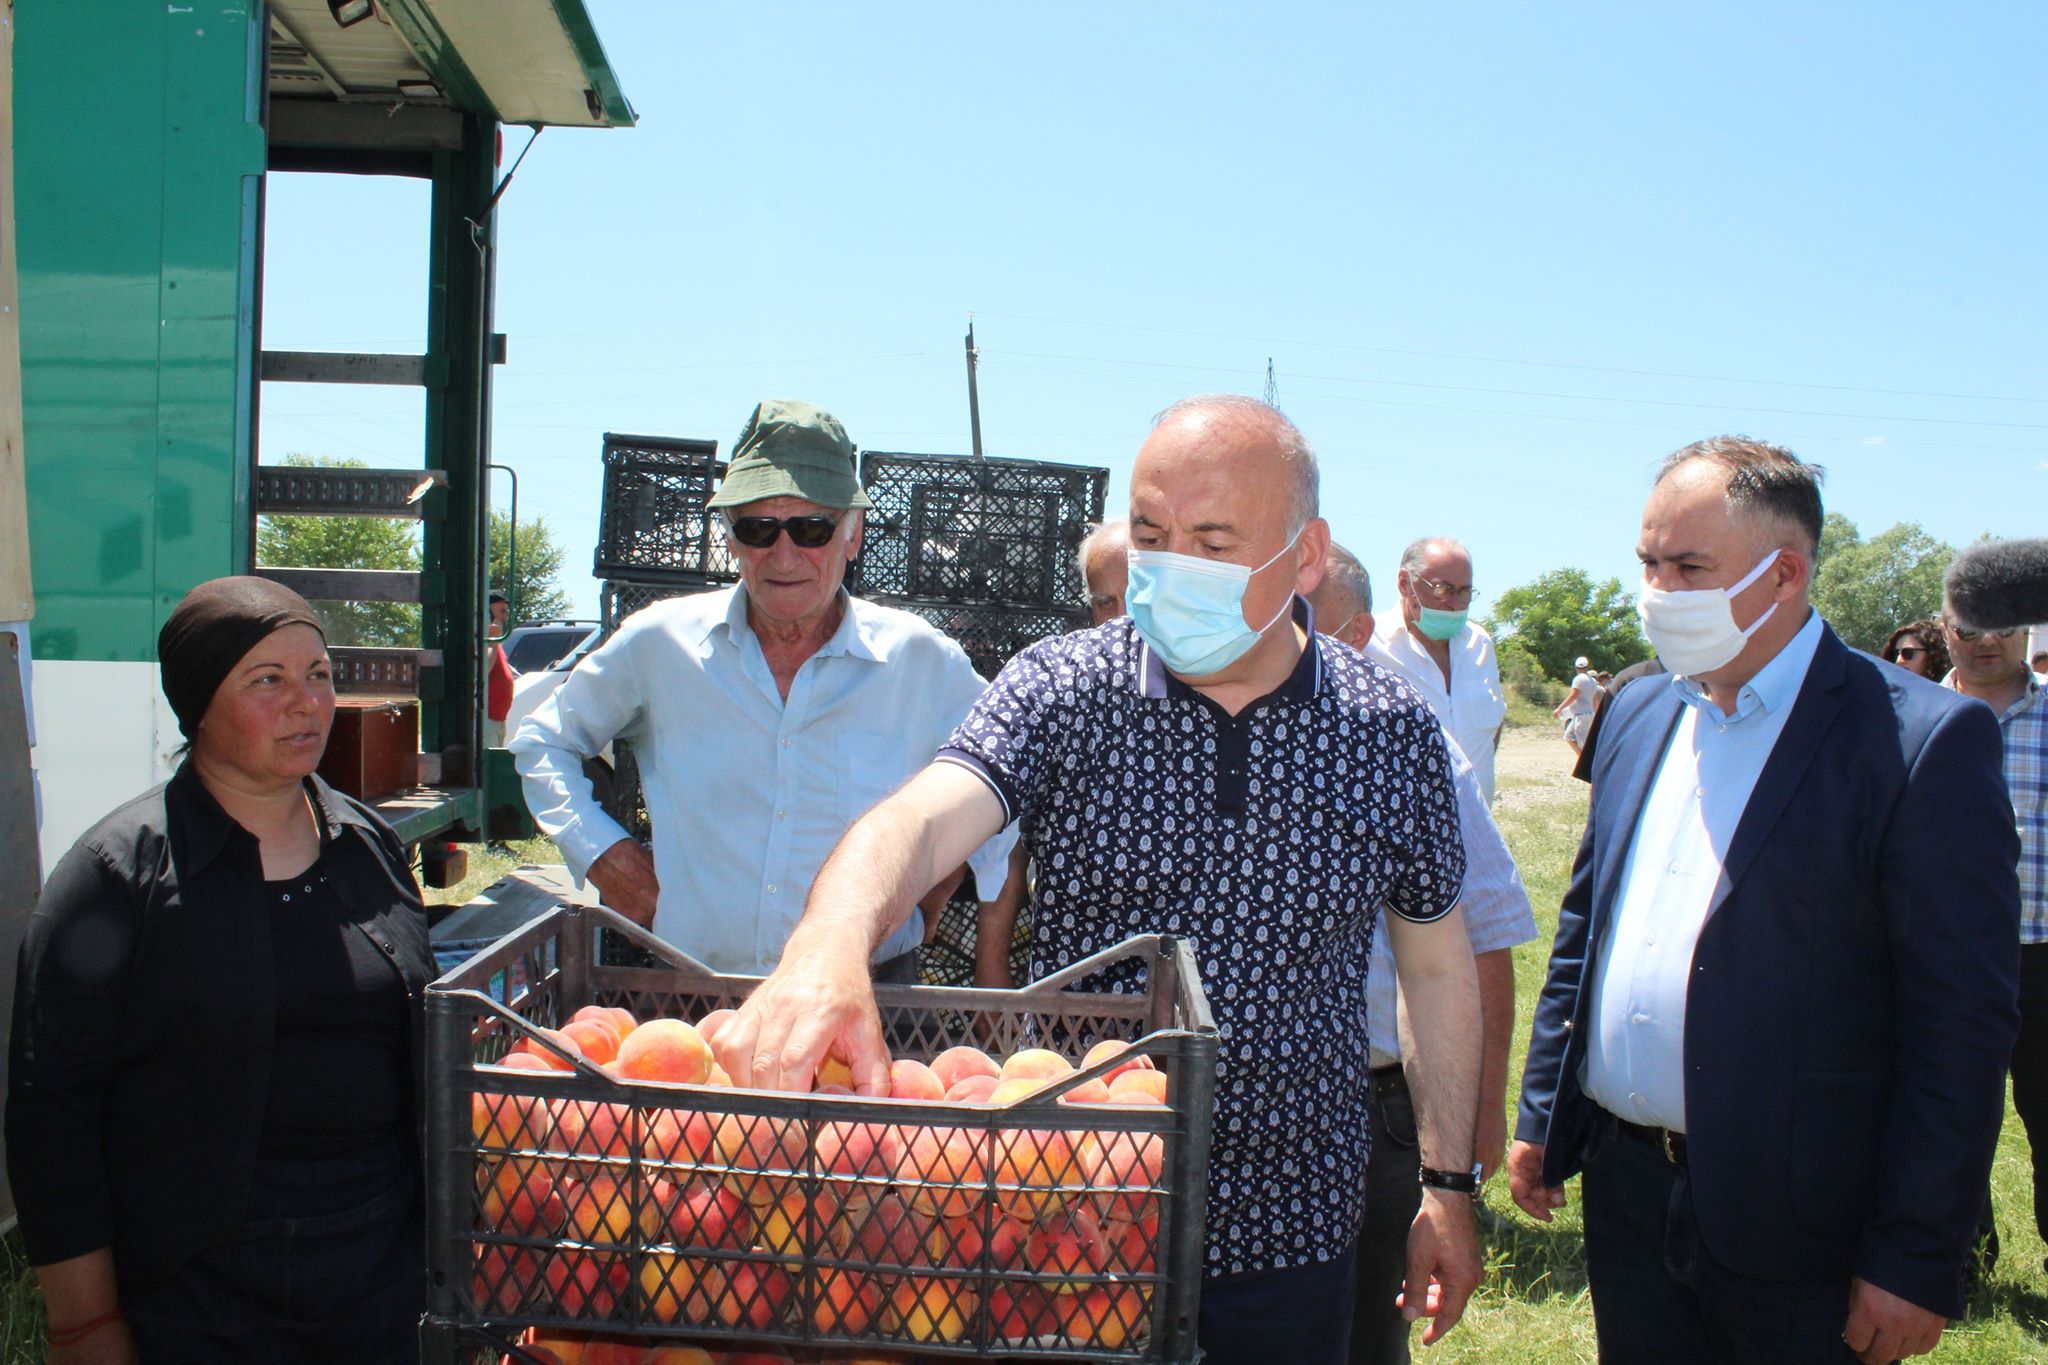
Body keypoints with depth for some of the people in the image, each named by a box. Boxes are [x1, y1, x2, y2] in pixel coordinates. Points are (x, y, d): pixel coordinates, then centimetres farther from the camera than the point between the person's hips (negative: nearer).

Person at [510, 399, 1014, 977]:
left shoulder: (925, 661, 5)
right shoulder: (661, 642, 7)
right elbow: (543, 740, 23)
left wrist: (931, 900, 10)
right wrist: (602, 853, 10)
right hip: (692, 990, 1)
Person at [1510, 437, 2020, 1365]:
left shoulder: (1925, 740, -13)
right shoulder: (1639, 715, 7)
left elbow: (1961, 1026, -14)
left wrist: (1916, 1261, -15)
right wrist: (1540, 1116, 12)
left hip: (1797, 1231, -5)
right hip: (1626, 1192, 6)